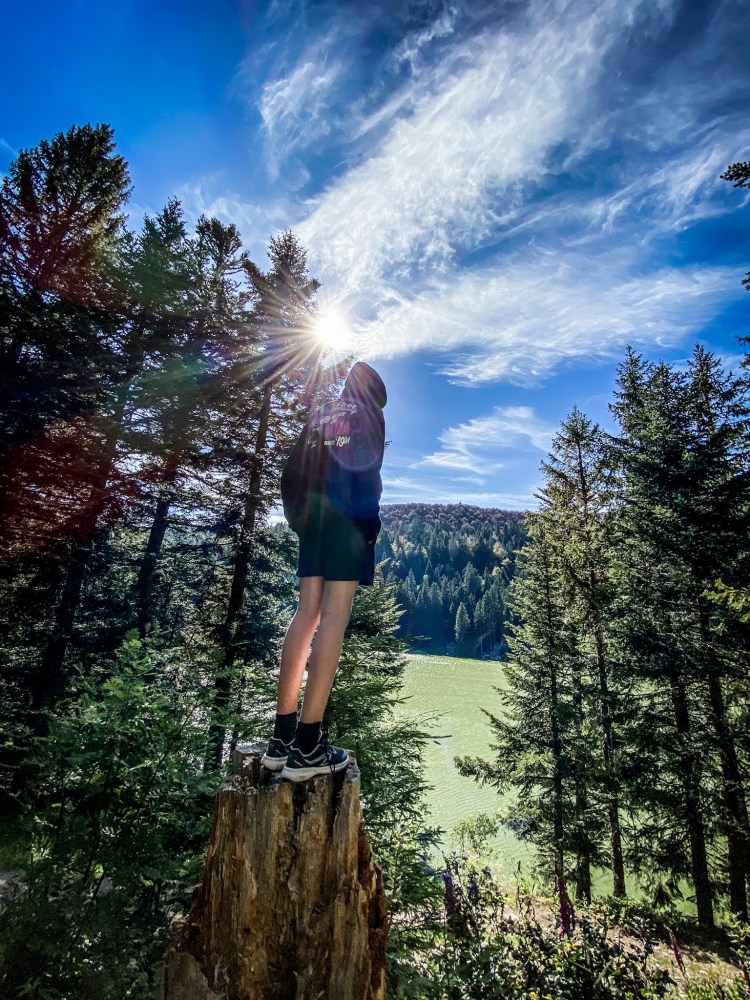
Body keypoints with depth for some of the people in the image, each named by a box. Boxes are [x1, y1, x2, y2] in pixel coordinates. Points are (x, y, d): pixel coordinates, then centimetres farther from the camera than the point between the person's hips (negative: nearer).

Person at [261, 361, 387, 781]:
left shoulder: (319, 415, 24)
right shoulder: (369, 414, 7)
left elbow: (292, 471, 17)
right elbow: (367, 471, -8)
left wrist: (300, 517, 18)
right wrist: (370, 522, -10)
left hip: (314, 512, 7)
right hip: (348, 514, -6)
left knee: (307, 613, 4)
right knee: (335, 616, -11)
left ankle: (283, 736, 5)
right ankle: (307, 746, -12)